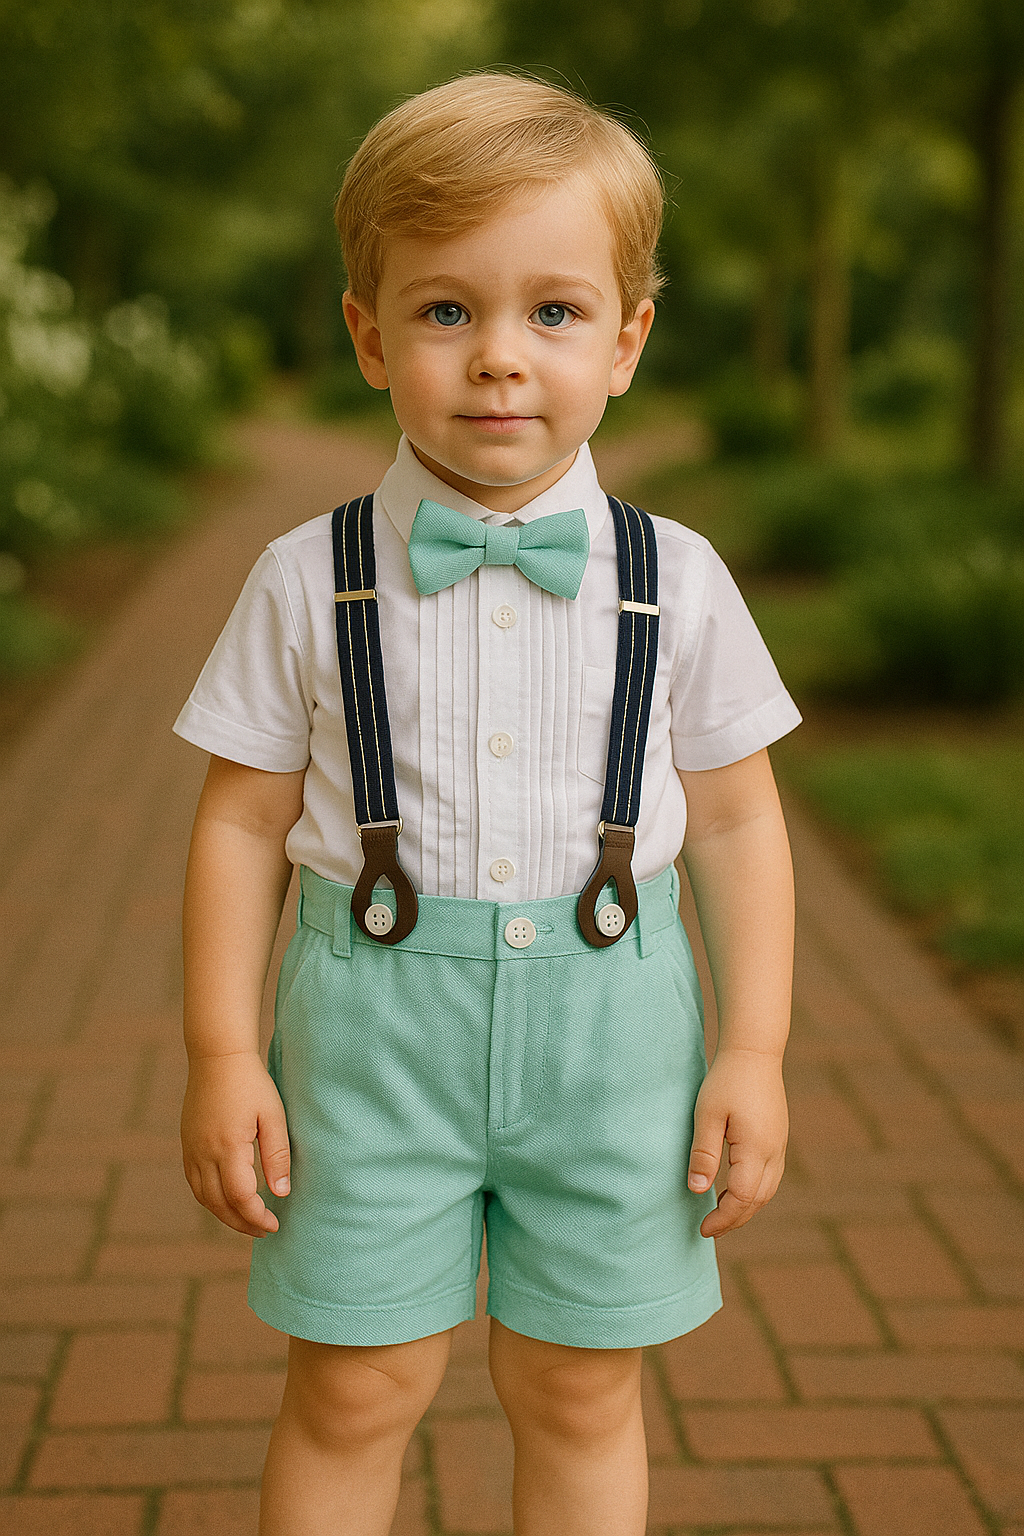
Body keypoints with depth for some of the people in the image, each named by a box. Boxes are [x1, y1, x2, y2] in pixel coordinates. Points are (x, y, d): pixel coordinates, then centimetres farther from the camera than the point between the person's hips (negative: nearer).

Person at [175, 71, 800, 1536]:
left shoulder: (675, 582, -2)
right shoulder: (308, 582, -4)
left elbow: (737, 818, 4)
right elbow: (244, 820, 0)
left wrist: (755, 1048, 0)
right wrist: (221, 1053, -2)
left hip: (610, 1023, 1)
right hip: (374, 1019, -1)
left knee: (579, 1387, 13)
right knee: (356, 1386, 7)